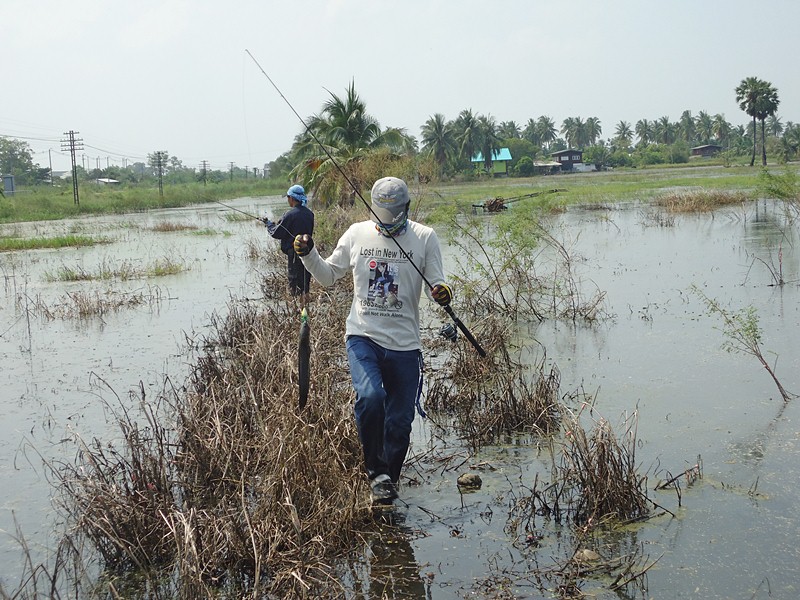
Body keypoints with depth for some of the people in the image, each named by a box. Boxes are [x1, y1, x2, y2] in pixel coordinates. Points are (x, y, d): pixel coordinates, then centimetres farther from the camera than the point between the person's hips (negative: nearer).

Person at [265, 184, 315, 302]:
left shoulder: (290, 214, -17)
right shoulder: (309, 213, 4)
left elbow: (276, 233, -12)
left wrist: (269, 224, 9)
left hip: (294, 253, -7)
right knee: (305, 279, 15)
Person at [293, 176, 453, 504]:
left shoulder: (424, 238, -1)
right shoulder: (357, 234, 4)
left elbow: (436, 285, 0)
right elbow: (328, 275, 14)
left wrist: (442, 292, -23)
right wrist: (308, 255, -4)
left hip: (404, 344, 0)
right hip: (363, 336, 0)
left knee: (399, 422, 6)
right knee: (369, 398, -25)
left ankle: (389, 478, 29)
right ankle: (376, 472, -7)